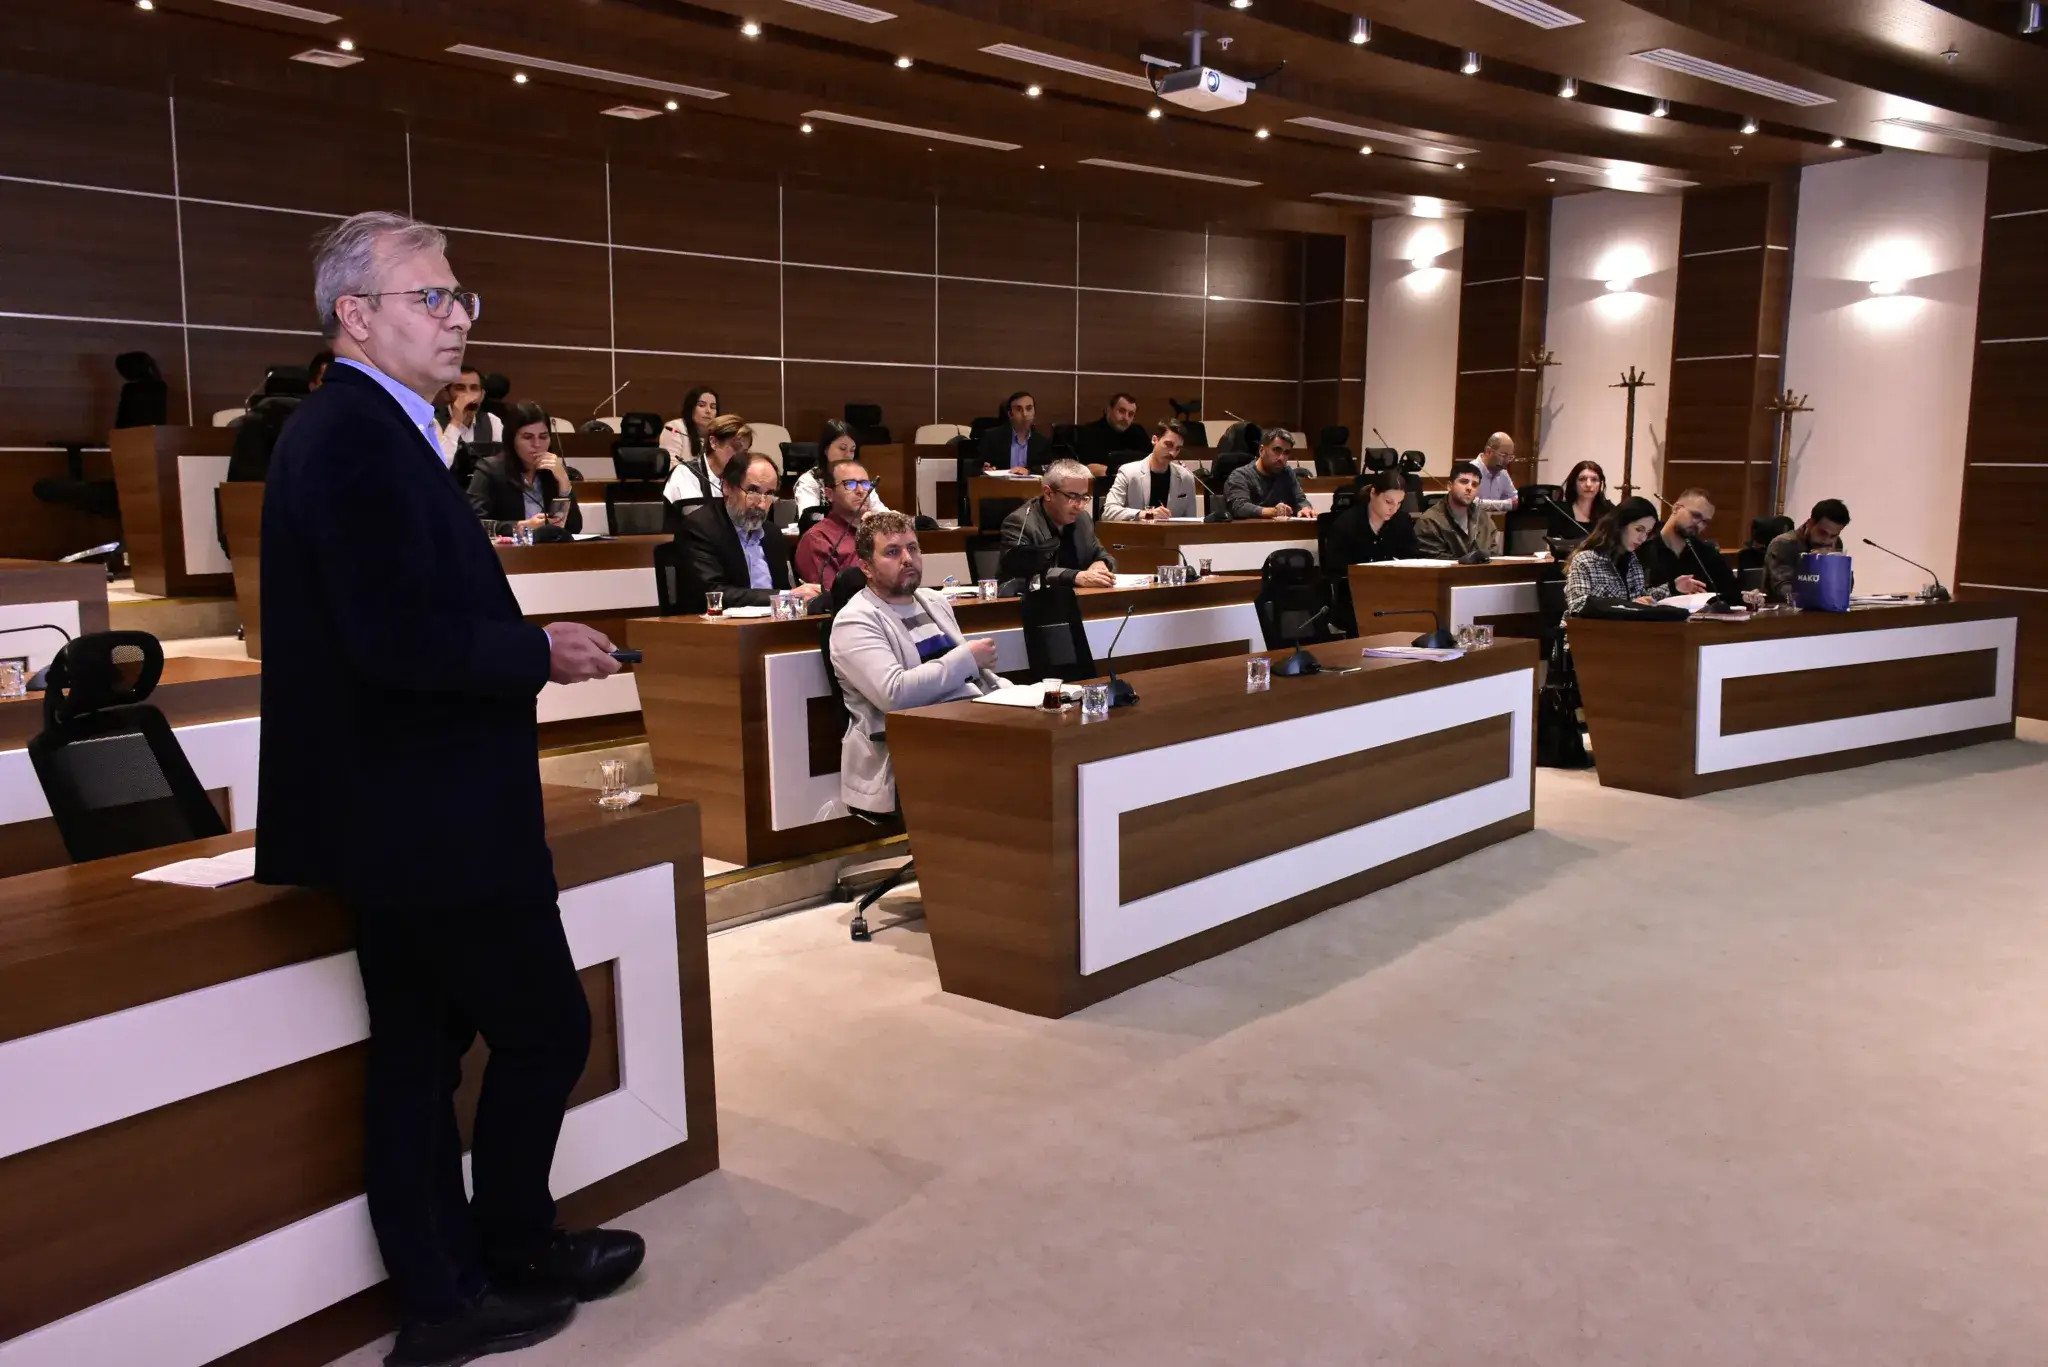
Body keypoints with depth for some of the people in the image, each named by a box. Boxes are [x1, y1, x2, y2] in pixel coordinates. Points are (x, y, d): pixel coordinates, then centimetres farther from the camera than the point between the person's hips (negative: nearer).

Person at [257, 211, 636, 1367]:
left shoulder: (363, 429, 14)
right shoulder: (358, 438, -18)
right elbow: (397, 637, -26)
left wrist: (520, 647, 5)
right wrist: (542, 652, -14)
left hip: (399, 814, 10)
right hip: (432, 815, -10)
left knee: (419, 1051, 15)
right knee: (546, 1028, 6)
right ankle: (512, 1250, 27)